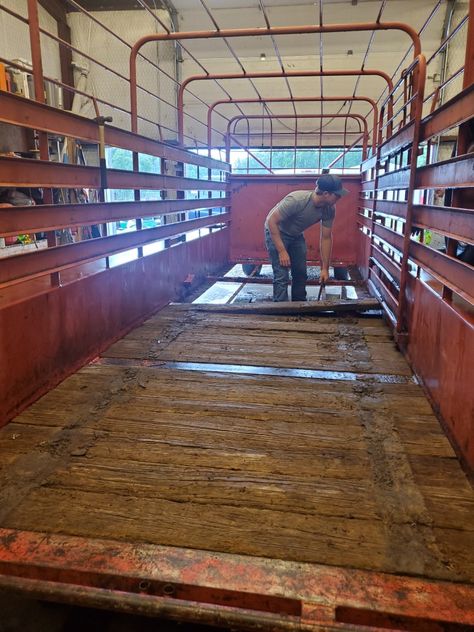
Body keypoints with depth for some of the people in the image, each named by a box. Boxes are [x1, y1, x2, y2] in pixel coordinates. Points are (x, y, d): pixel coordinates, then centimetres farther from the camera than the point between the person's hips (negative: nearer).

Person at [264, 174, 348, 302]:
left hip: (296, 235, 6)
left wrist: (325, 268, -7)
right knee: (282, 276, -13)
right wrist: (282, 251, -31)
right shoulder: (296, 200, -36)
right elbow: (271, 221, -30)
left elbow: (326, 238, -7)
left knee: (301, 273, 9)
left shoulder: (329, 210, -17)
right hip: (276, 232, -6)